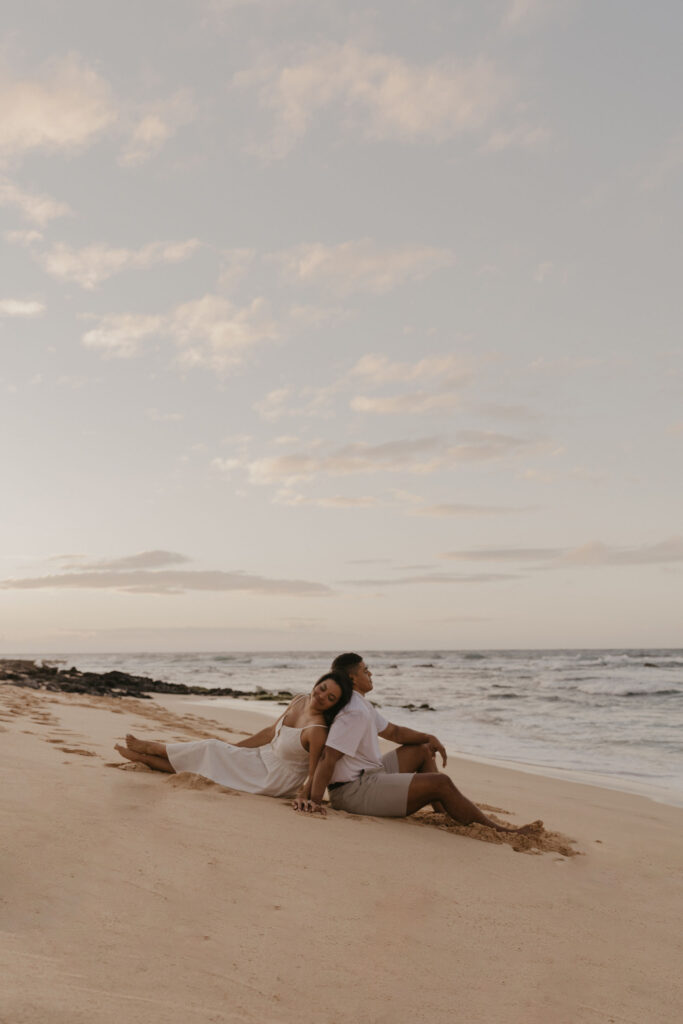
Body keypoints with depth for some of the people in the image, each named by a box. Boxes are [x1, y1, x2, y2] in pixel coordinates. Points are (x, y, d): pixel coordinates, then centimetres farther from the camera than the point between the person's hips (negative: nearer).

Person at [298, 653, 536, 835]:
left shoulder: (362, 706, 14)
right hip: (354, 792, -11)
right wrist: (315, 802, -28)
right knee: (441, 783, -14)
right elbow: (328, 758, -27)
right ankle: (494, 830, -3)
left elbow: (393, 732, 22)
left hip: (369, 775, 11)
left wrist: (428, 738, 9)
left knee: (421, 750, 18)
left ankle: (446, 815, 15)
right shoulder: (355, 712, -21)